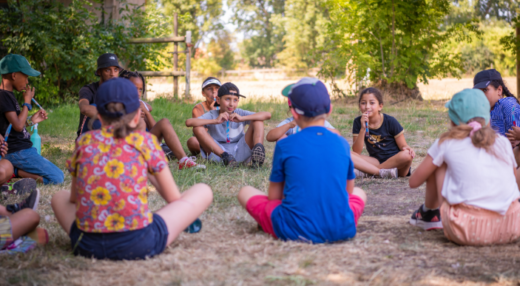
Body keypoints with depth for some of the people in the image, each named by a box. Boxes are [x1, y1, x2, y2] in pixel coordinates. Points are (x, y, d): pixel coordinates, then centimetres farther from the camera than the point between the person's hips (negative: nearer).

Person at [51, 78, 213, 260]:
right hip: (138, 245, -3)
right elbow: (174, 198, 8)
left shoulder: (84, 141, 9)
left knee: (59, 198, 35)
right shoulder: (145, 141, 2)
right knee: (203, 192, 11)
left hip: (87, 245, 3)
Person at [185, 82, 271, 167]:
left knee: (258, 120, -6)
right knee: (198, 128, -18)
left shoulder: (240, 114, 4)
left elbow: (267, 115, -9)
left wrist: (242, 118, -19)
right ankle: (225, 156, -32)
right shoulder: (212, 115, 0)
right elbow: (188, 122, -18)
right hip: (218, 153, -1)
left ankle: (258, 149, -36)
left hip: (240, 153, 1)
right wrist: (215, 121, -24)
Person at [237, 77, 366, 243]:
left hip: (294, 232, -3)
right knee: (359, 193, 35)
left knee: (245, 192, 18)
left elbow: (274, 197, 4)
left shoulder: (284, 146, -3)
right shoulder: (342, 144, 4)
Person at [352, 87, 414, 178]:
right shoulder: (358, 122, -3)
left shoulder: (390, 122, -8)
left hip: (395, 160, -1)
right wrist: (363, 129, -22)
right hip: (376, 162, 1)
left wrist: (407, 149, -28)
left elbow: (403, 146, -3)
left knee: (406, 155, -35)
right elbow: (356, 152, -10)